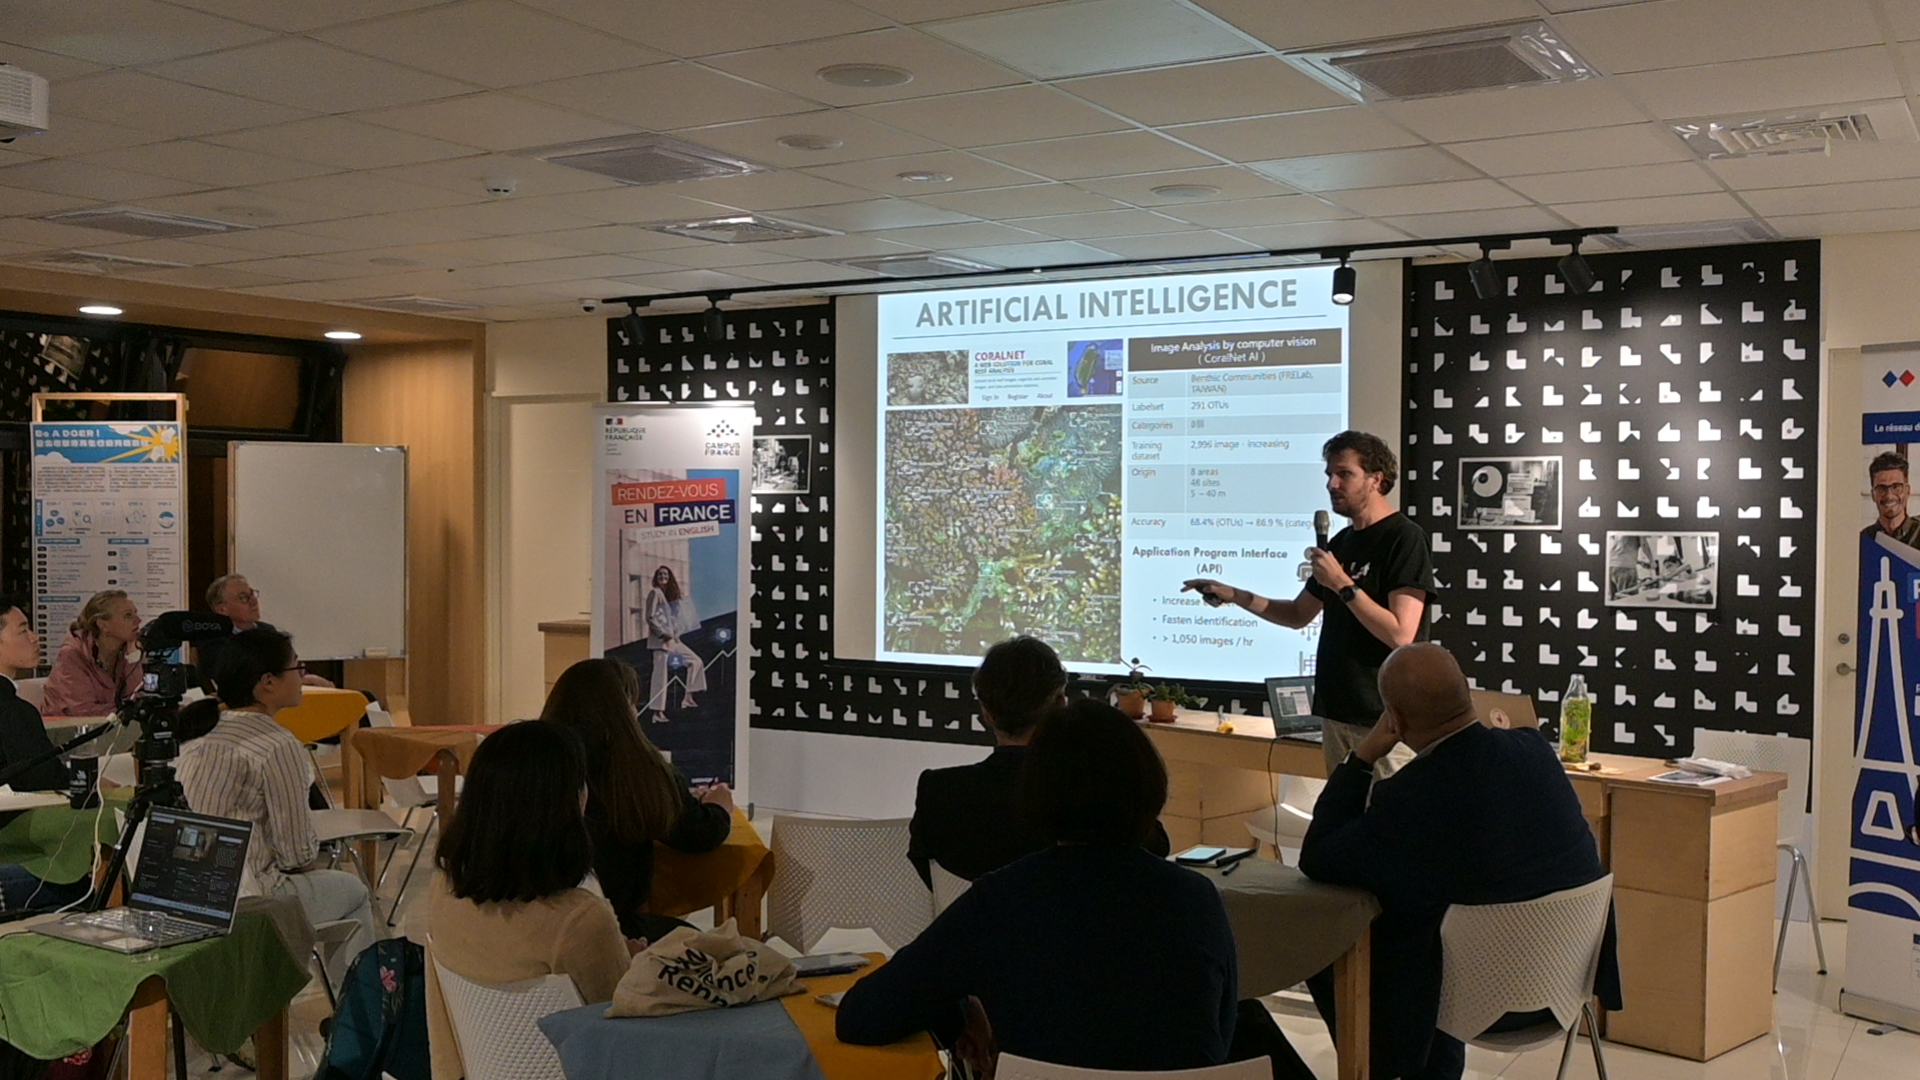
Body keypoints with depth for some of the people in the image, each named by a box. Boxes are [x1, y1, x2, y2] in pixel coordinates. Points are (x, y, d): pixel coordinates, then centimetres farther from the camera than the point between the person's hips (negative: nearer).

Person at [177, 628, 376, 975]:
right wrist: (310, 851, 9)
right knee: (353, 890, 18)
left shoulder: (194, 735, 5)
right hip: (244, 901, -7)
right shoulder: (279, 747, -16)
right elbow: (297, 853, -14)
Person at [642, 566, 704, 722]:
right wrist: (665, 636, -19)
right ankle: (657, 711, -11)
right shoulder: (655, 593, -8)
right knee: (661, 673, -11)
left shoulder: (670, 594, 15)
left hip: (672, 638, 9)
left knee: (696, 661, 11)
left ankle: (687, 697, 14)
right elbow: (650, 618, -15)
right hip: (660, 639, -9)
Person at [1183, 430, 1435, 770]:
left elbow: (1400, 635, -20)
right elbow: (1298, 615, 20)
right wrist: (1234, 596, 10)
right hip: (1338, 712, 8)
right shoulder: (1343, 541, 14)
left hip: (1384, 719, -8)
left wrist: (1343, 585, -19)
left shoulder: (1404, 538, -11)